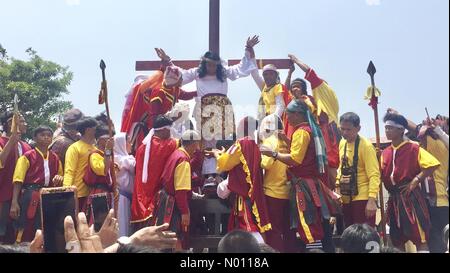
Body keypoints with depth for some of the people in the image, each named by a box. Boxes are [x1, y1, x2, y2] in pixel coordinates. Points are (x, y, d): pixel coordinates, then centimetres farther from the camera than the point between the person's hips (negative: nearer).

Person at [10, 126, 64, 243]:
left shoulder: (55, 158, 14)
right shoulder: (27, 156, 0)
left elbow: (60, 176, 25)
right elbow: (18, 180, -5)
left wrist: (59, 178, -1)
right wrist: (14, 202, -15)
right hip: (30, 196, -5)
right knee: (26, 230, -4)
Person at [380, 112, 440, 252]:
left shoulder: (413, 148, -6)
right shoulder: (385, 152, 12)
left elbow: (433, 164, -16)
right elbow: (382, 176, 12)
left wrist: (416, 180, -17)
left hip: (410, 197, -7)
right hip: (393, 199, 7)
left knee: (419, 238, -8)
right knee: (397, 240, 11)